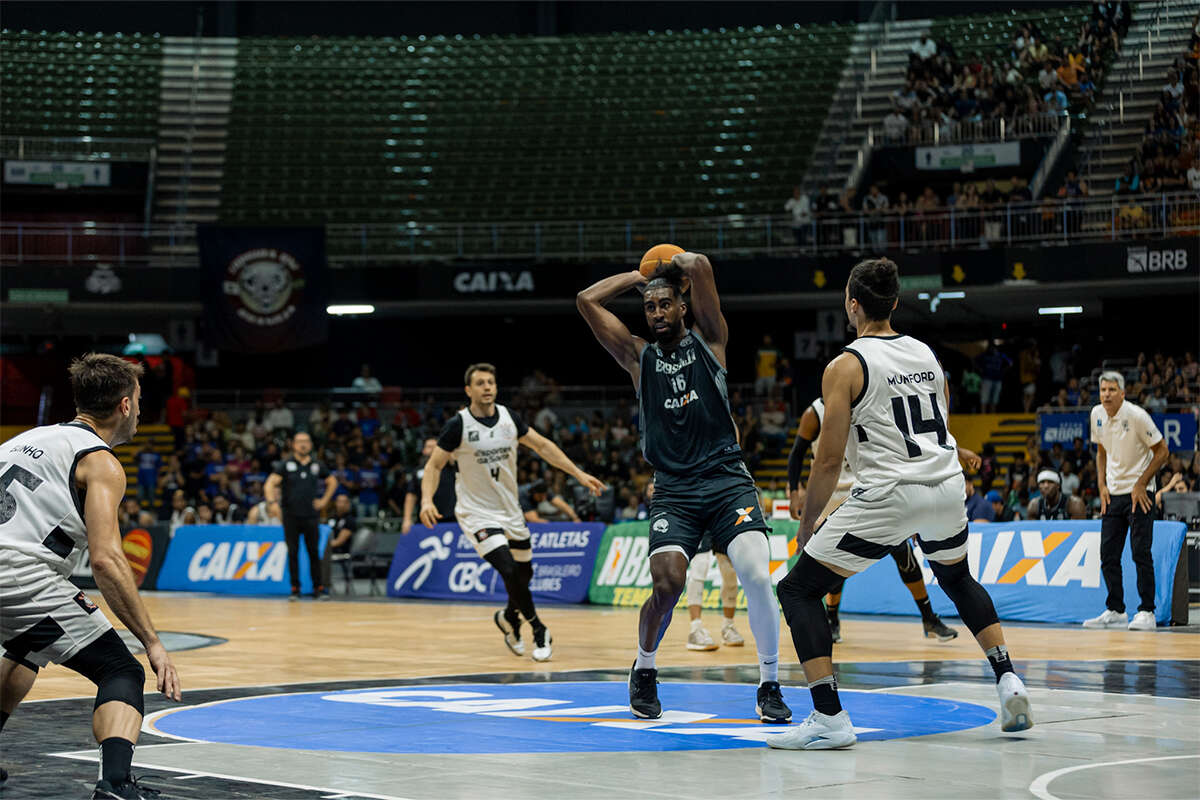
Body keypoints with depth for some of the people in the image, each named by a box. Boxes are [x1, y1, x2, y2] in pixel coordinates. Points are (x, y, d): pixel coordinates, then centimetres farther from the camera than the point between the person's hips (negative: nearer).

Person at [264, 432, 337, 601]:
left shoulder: (317, 466, 7)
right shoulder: (285, 465, 0)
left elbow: (332, 482, 22)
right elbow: (271, 483, -8)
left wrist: (324, 500, 11)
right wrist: (271, 499, -27)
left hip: (311, 515, 2)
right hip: (291, 515, -1)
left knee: (314, 552, 2)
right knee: (293, 552, -1)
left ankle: (318, 587, 10)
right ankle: (295, 588, 4)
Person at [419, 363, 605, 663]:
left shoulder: (509, 418, -2)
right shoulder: (458, 425, -14)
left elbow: (543, 446, 7)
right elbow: (434, 465, -9)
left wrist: (580, 475, 2)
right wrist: (427, 499, -27)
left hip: (510, 511, 5)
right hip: (477, 513, -5)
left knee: (524, 573, 14)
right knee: (510, 571, -20)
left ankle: (509, 618, 43)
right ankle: (539, 630, -3)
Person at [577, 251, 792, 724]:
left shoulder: (708, 339, 7)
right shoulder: (638, 357, 11)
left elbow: (699, 266, -7)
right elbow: (587, 301, 3)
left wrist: (670, 266, 12)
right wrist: (639, 276, 12)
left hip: (728, 480, -1)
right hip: (673, 490, 1)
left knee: (757, 576, -19)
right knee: (667, 584, -17)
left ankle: (769, 686, -3)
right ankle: (644, 671, 12)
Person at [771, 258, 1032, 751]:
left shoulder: (845, 367, -5)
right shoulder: (927, 354, 13)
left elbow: (830, 460, -7)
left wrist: (806, 526, 4)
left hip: (888, 495, -7)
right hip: (947, 487, 7)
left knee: (798, 589, 4)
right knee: (958, 579, 35)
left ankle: (829, 719, -7)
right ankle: (1008, 683, 21)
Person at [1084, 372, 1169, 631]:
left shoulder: (1137, 415, -15)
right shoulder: (1097, 414, 3)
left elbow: (1161, 451, -9)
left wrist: (1140, 485, -13)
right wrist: (1102, 486, 7)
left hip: (1139, 493, -6)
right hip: (1113, 493, 6)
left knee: (1140, 553, -10)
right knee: (1108, 555, 4)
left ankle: (1147, 613, -5)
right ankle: (1115, 611, 13)